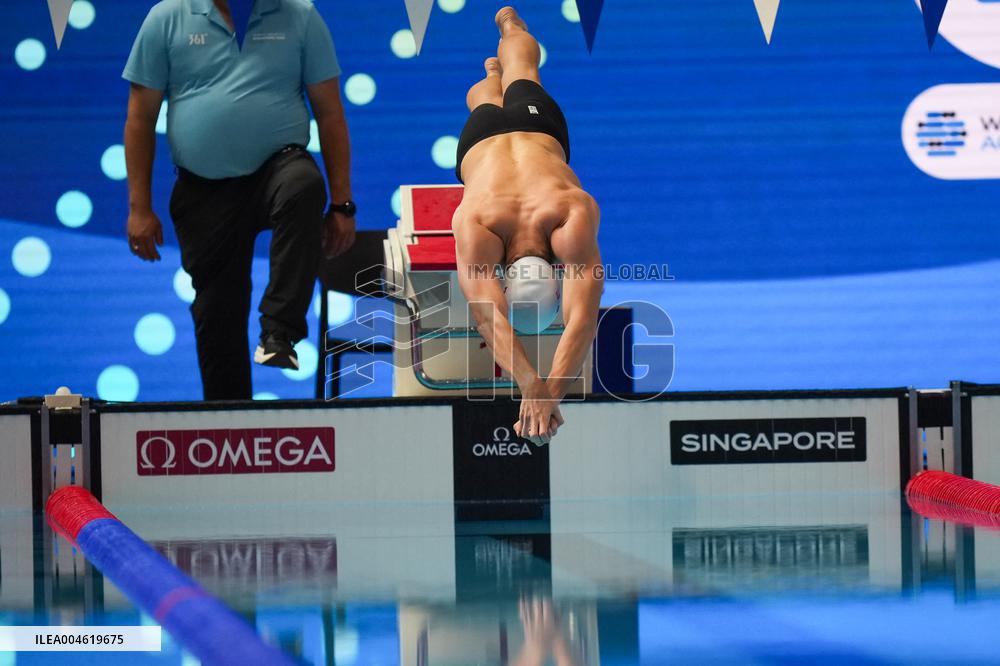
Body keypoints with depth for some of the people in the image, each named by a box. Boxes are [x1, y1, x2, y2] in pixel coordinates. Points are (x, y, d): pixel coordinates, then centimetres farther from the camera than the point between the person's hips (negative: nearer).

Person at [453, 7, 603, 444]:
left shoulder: (574, 217, -53)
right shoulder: (475, 225, -52)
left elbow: (582, 319, -60)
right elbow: (489, 318, -63)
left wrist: (550, 393, -72)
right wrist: (532, 387, -78)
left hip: (539, 127, 1)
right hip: (484, 138, -1)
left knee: (521, 77, 38)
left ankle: (510, 23, 73)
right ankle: (491, 70, 76)